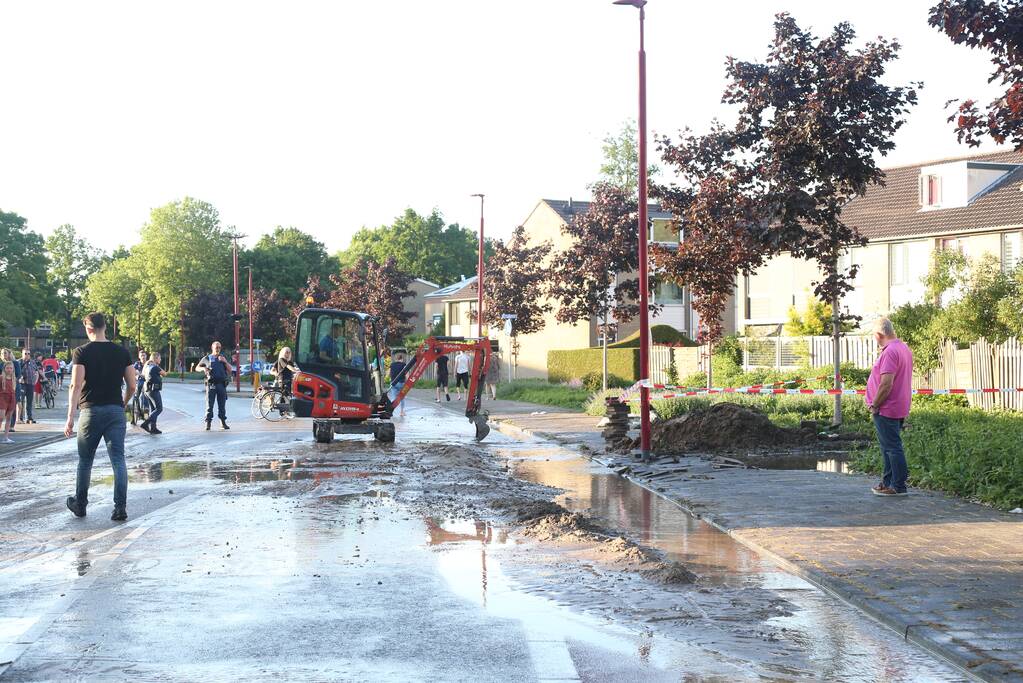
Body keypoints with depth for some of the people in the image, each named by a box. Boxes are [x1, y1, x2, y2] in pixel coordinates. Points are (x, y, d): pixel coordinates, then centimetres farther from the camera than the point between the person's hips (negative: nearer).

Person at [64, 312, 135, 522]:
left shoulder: (82, 352, -5)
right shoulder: (122, 352, 4)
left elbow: (76, 385, -13)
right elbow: (131, 386, 5)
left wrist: (70, 416, -14)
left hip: (91, 411, -2)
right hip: (116, 411, 2)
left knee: (85, 461, 13)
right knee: (118, 460, 0)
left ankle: (80, 505, 25)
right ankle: (120, 508, -9)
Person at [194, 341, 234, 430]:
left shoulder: (223, 358, 18)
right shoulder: (207, 358, 11)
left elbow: (230, 369, 10)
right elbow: (197, 367, 14)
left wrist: (225, 362, -6)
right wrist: (203, 368, -7)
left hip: (221, 384, 2)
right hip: (211, 385, -2)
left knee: (222, 405, 3)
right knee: (209, 404, -6)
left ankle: (223, 423, 9)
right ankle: (208, 423, -3)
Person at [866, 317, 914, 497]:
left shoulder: (889, 352, -19)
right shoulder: (904, 348, 13)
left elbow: (886, 384, -25)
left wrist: (874, 405, -15)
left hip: (886, 409, -10)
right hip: (900, 408, 10)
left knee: (892, 448, -5)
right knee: (891, 447, 16)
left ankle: (898, 487, -2)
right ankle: (888, 483, 24)